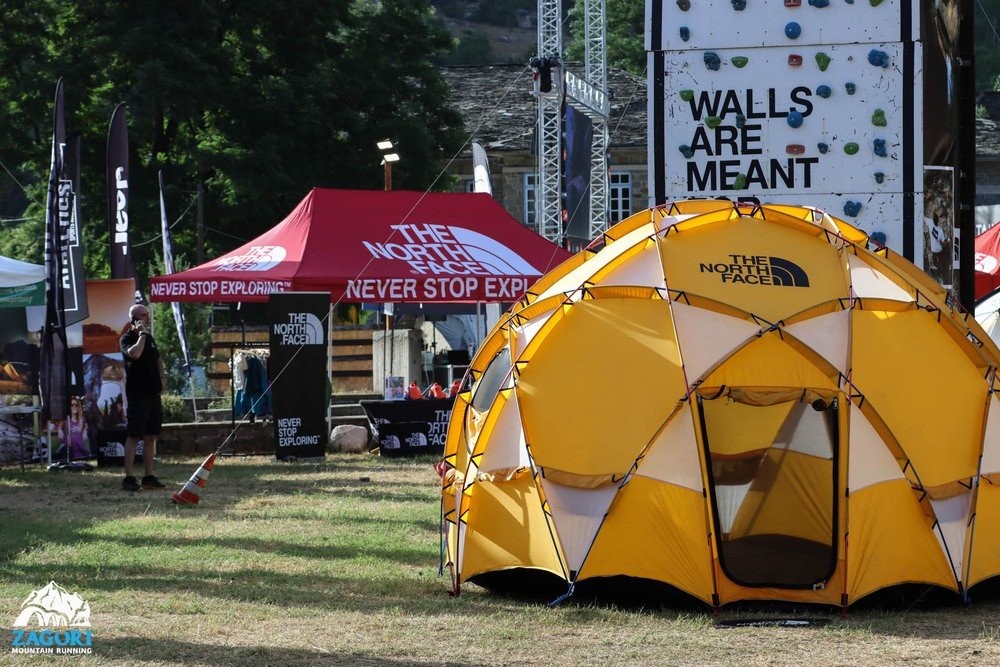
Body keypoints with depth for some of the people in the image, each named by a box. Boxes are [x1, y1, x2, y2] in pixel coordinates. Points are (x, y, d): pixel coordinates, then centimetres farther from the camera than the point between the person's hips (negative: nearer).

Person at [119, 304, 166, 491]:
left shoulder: (149, 338, 16)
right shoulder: (127, 338, -7)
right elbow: (134, 353, -28)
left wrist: (162, 376, 14)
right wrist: (142, 334, -16)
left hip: (153, 392, 7)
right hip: (136, 394, -7)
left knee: (151, 436, 9)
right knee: (133, 436, -7)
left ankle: (149, 476, 14)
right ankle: (129, 478, -6)